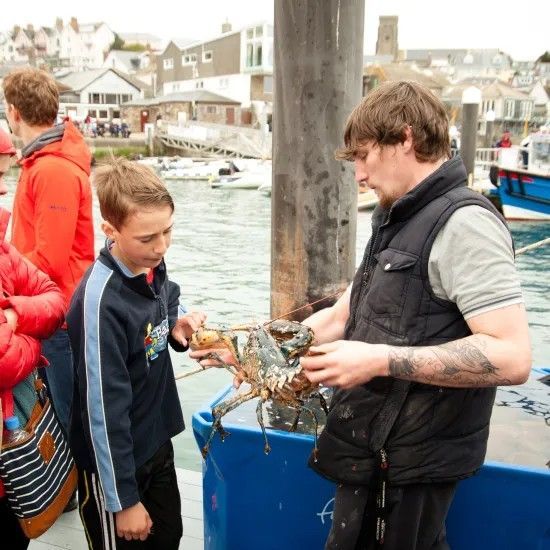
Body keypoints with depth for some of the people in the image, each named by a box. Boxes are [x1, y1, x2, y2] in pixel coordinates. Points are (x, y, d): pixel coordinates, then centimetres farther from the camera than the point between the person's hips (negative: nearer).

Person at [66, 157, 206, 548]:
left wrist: (178, 329, -8)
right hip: (114, 462, -7)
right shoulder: (101, 300, -28)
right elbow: (104, 409, -24)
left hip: (158, 443, 7)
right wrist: (123, 500, -17)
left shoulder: (152, 267, -6)